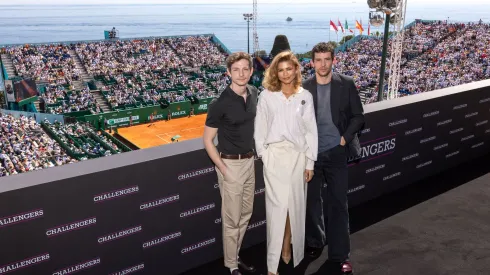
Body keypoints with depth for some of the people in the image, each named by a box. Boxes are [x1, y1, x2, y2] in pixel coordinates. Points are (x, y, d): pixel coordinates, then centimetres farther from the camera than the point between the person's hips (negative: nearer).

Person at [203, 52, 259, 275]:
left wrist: (253, 154, 11)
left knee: (246, 214, 17)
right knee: (232, 219, 4)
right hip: (231, 164, -7)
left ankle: (235, 256, 35)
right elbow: (207, 140, -13)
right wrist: (223, 169, -15)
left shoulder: (253, 94, 0)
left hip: (249, 161, 7)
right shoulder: (219, 104, -19)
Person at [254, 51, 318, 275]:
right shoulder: (266, 96, 0)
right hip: (275, 155, -2)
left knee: (294, 204, 10)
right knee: (277, 205, -4)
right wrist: (263, 154, -4)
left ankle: (287, 245, 31)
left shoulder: (305, 96, 4)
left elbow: (311, 130, 4)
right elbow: (260, 129, 2)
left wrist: (310, 162, 2)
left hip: (298, 155, 2)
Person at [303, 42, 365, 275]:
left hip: (336, 152, -1)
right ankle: (315, 242, 33)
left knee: (338, 203, 3)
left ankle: (340, 254, 14)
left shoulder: (346, 85, -2)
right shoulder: (303, 88, 0)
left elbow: (358, 116, 1)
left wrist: (345, 138, -9)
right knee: (311, 201, 13)